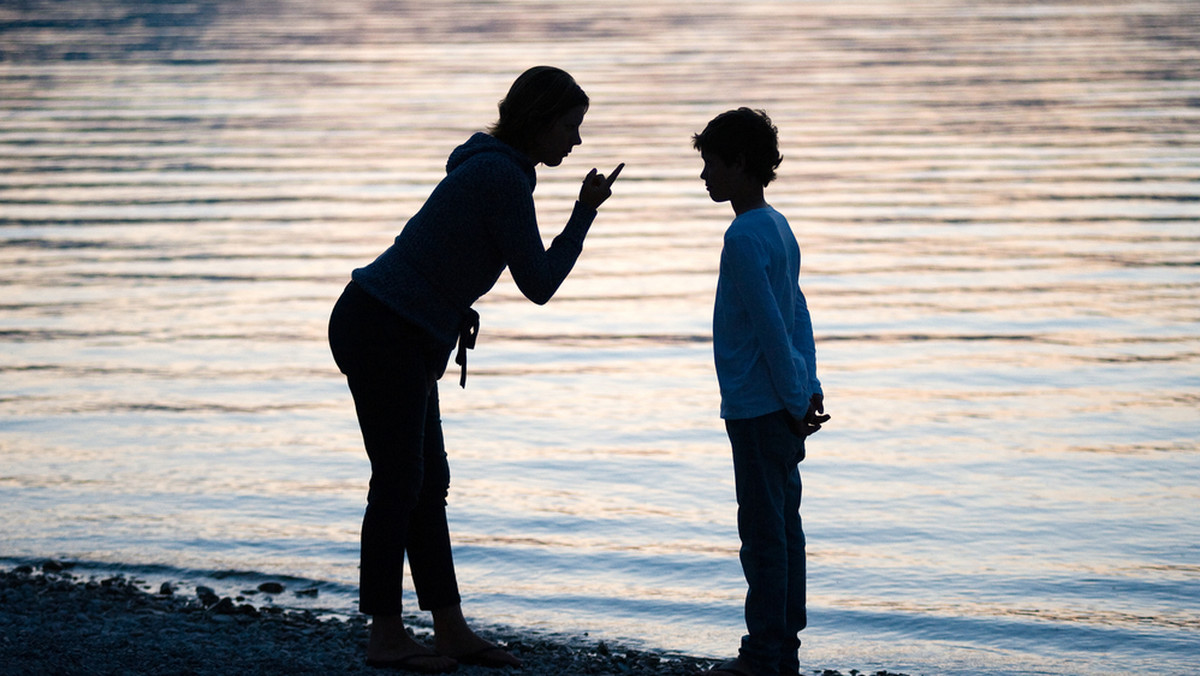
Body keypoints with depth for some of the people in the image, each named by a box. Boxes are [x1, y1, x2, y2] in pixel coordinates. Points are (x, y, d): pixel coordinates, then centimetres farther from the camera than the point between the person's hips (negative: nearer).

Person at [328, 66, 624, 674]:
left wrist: (457, 310, 8)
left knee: (428, 482, 11)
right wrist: (586, 211, -6)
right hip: (383, 332, -10)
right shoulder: (503, 177, -17)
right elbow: (538, 284, -14)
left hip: (406, 336, 10)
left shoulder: (492, 165, 14)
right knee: (399, 483, -3)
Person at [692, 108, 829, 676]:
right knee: (783, 526, 12)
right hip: (784, 409, 9)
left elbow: (771, 327, -19)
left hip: (758, 410, -9)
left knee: (763, 531, -4)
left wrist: (795, 401, -15)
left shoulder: (744, 237, -16)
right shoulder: (778, 227, 13)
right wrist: (808, 389, 14)